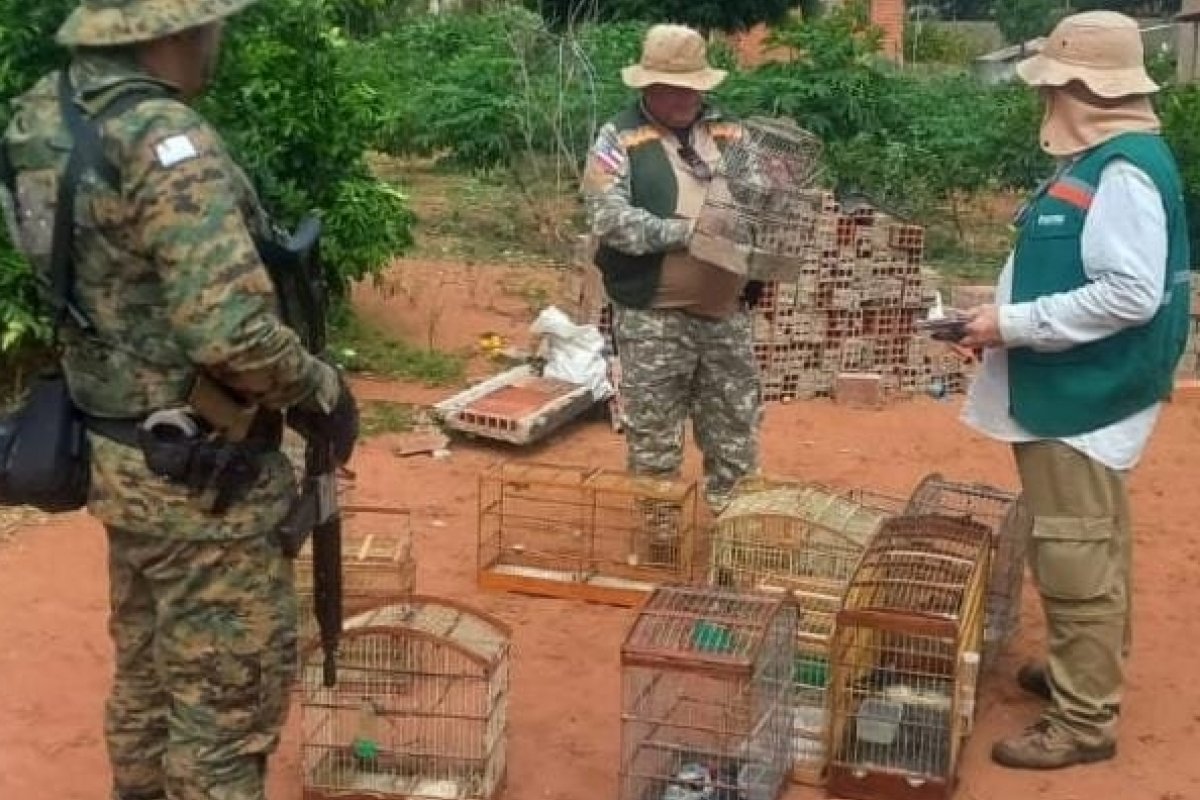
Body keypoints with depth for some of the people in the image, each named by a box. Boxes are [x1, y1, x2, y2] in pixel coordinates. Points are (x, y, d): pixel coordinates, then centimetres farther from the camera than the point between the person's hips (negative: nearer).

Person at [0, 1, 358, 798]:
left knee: (148, 674, 24)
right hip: (200, 477, -9)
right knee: (230, 698, 6)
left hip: (122, 458, 9)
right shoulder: (165, 141, -25)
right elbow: (232, 336, -32)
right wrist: (325, 390, -13)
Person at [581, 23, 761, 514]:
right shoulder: (619, 139, -4)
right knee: (654, 446, 6)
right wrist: (687, 231, -22)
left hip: (727, 313, 5)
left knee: (735, 438, 13)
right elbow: (610, 220, -16)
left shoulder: (729, 133, 10)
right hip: (653, 318, -4)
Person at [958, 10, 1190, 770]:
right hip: (1076, 389, 11)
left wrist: (1014, 325, -22)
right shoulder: (1101, 158, 10)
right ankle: (1089, 669, 37)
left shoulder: (1123, 171, -22)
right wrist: (1010, 311, 7)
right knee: (1094, 547, 21)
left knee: (1075, 556, -3)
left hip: (1084, 396, -11)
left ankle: (1085, 718, 8)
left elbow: (1129, 296, -28)